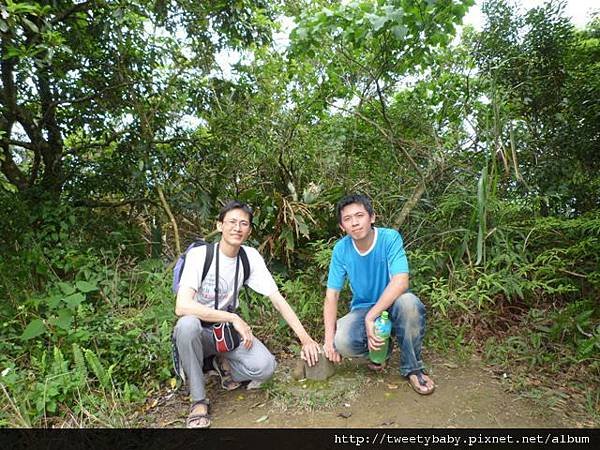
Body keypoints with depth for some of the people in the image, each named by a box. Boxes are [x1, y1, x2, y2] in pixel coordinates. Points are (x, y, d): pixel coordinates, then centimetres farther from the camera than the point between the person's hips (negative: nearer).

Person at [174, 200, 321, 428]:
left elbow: (278, 300, -9)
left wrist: (305, 338, -15)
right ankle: (199, 401, -15)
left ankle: (224, 364, 10)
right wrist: (233, 318, -31)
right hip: (197, 332, -2)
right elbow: (182, 307, -32)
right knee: (188, 324, -37)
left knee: (265, 366, -23)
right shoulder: (199, 255, -20)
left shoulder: (251, 256, -9)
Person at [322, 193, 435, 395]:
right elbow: (331, 296, -8)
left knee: (408, 303, -37)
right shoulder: (341, 249, -11)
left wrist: (371, 317, -34)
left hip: (391, 306, -1)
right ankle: (381, 348, 9)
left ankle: (412, 368, -9)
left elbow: (401, 282, -29)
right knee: (341, 342, -29)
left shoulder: (390, 237, -18)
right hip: (362, 309, 2)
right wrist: (329, 338, -19)